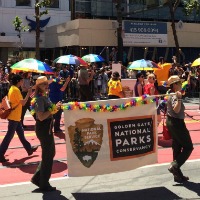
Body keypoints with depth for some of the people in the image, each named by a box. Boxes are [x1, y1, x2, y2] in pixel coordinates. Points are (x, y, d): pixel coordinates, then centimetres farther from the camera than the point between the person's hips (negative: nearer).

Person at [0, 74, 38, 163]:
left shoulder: (12, 89, 11)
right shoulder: (16, 90, -19)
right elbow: (23, 103, -22)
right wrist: (29, 93, -16)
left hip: (15, 116, 10)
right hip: (14, 117, -10)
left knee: (21, 133, 18)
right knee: (9, 136, -5)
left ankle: (29, 149, 30)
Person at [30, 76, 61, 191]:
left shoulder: (45, 97, 12)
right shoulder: (40, 99, -17)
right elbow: (41, 117, -25)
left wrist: (55, 109, 5)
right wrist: (53, 109, -21)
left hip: (47, 128, 10)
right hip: (43, 128, -10)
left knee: (50, 154, 17)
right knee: (47, 156, 0)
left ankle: (37, 178, 26)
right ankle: (44, 184, 12)